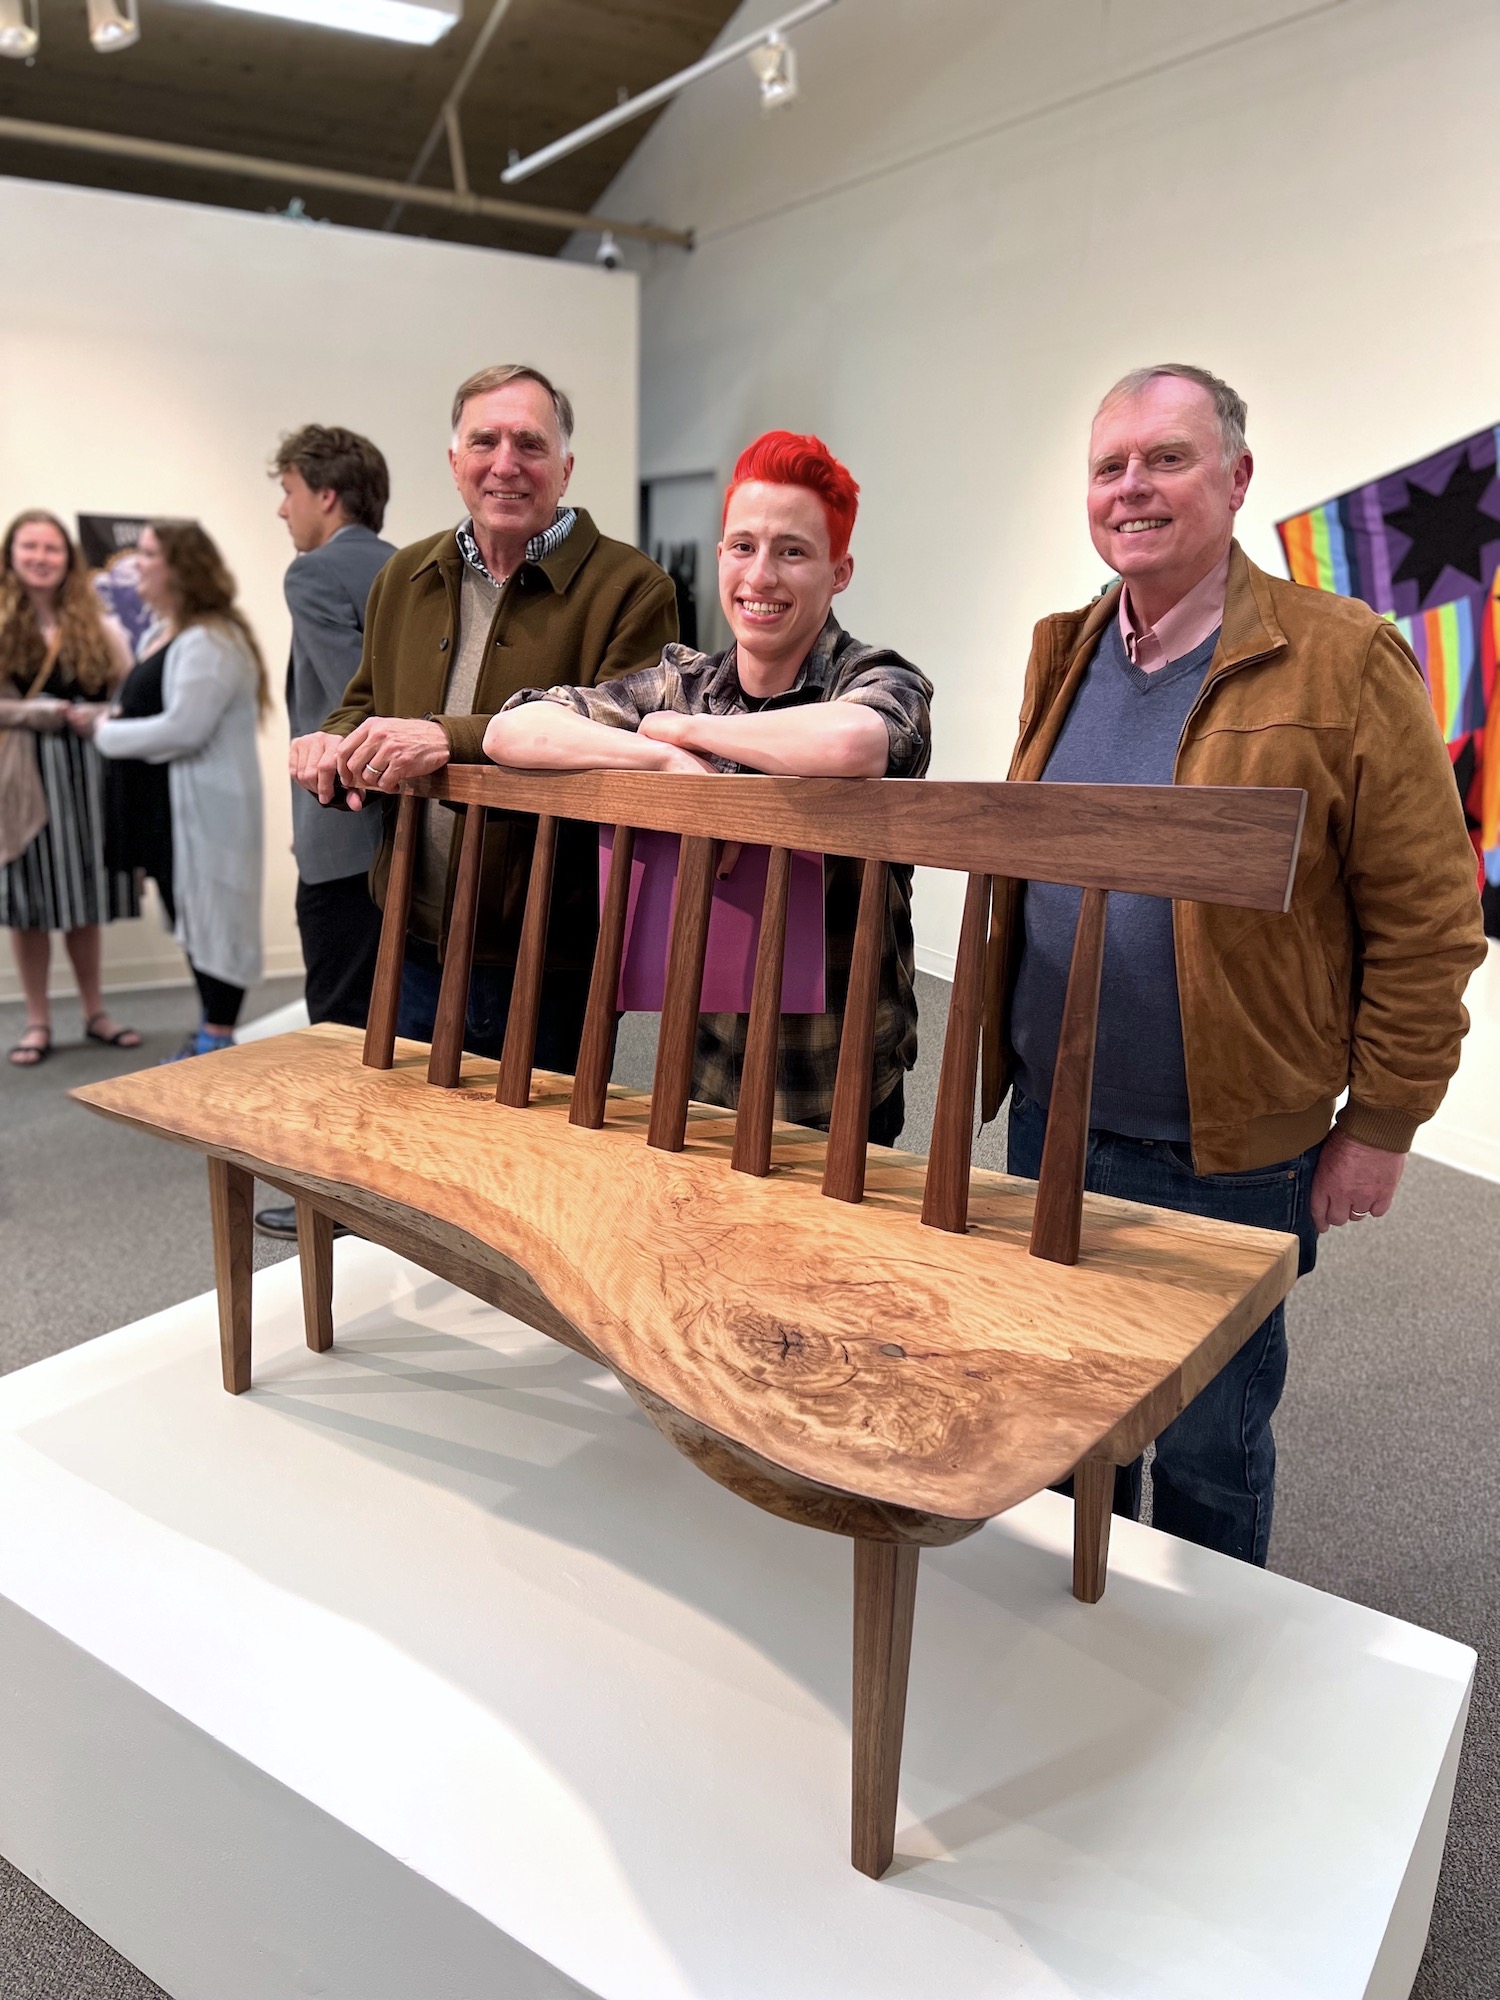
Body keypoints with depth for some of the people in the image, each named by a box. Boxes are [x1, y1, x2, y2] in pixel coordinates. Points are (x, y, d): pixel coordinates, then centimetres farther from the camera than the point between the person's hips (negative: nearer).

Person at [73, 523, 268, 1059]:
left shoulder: (208, 641, -16)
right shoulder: (161, 634, 15)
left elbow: (183, 727, -23)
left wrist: (105, 730, -11)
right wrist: (105, 715, 3)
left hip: (212, 802, -10)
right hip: (174, 799, 10)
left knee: (216, 913, -3)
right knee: (192, 912, 14)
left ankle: (218, 1039, 5)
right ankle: (210, 1031, 25)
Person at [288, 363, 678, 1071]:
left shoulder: (631, 588, -8)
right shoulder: (404, 577, 13)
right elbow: (364, 705, 24)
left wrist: (455, 739, -27)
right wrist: (335, 745, 0)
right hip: (415, 946, 6)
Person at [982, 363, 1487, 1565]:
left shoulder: (1342, 661, -11)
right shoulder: (1064, 654, 7)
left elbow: (1428, 915, -9)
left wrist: (1383, 1124, -8)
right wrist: (1000, 1053, 13)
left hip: (1227, 1156, -5)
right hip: (1048, 1127, 6)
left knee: (1207, 1445, 13)